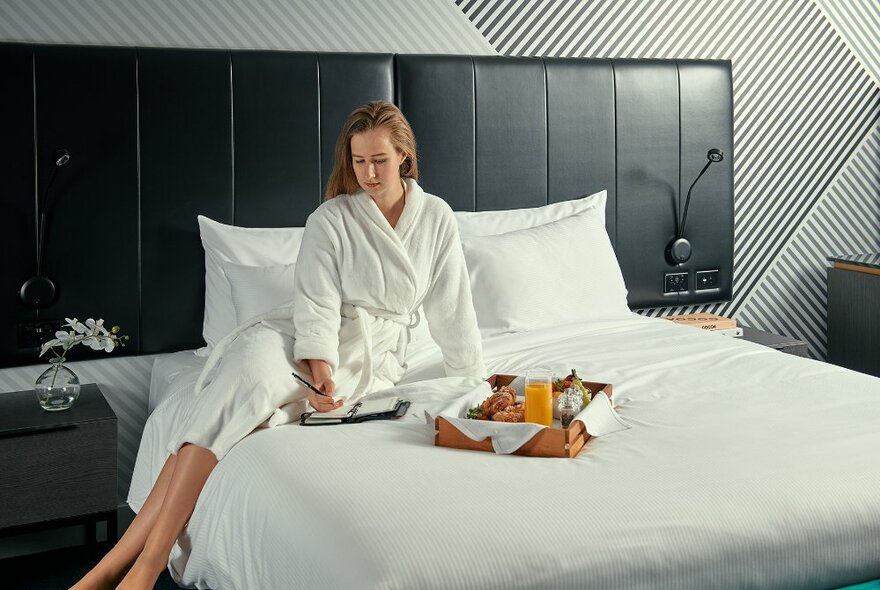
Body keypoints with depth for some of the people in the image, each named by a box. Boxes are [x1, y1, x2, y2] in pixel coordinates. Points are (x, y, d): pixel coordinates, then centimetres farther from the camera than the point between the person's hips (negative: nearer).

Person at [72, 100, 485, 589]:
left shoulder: (437, 218, 6)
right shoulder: (331, 219, 1)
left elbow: (452, 308, 10)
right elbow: (318, 305, -9)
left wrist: (478, 381, 10)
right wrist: (319, 368, -27)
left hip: (375, 355, 0)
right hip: (306, 337, 1)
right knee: (251, 364, -37)